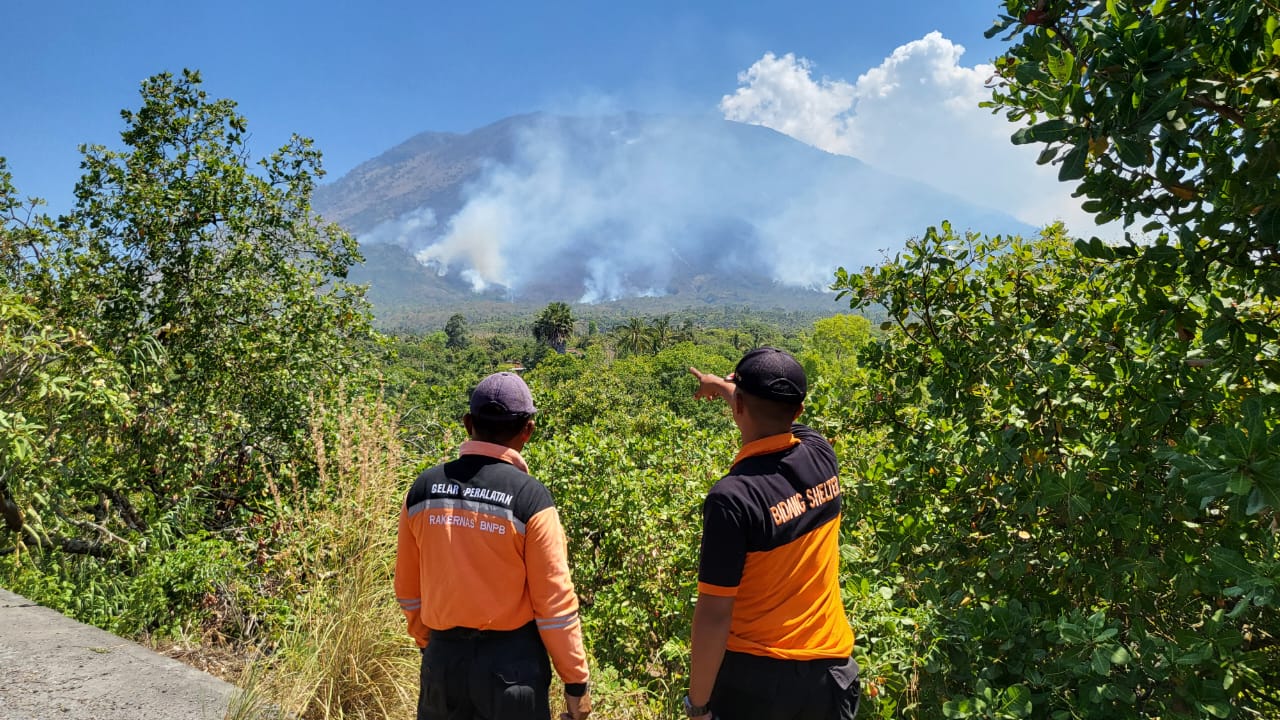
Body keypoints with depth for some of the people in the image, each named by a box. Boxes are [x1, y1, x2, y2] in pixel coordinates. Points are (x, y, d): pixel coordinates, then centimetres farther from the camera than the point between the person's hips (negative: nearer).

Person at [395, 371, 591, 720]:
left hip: (443, 656, 4)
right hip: (510, 660, -3)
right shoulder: (530, 498, -16)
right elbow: (555, 601, -13)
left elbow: (408, 588, 6)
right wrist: (576, 681, -3)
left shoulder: (422, 490, -4)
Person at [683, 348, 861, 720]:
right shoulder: (821, 454, -7)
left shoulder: (732, 497, -24)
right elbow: (776, 418, 16)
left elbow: (714, 614, -21)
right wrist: (721, 386, 31)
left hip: (756, 674, -5)